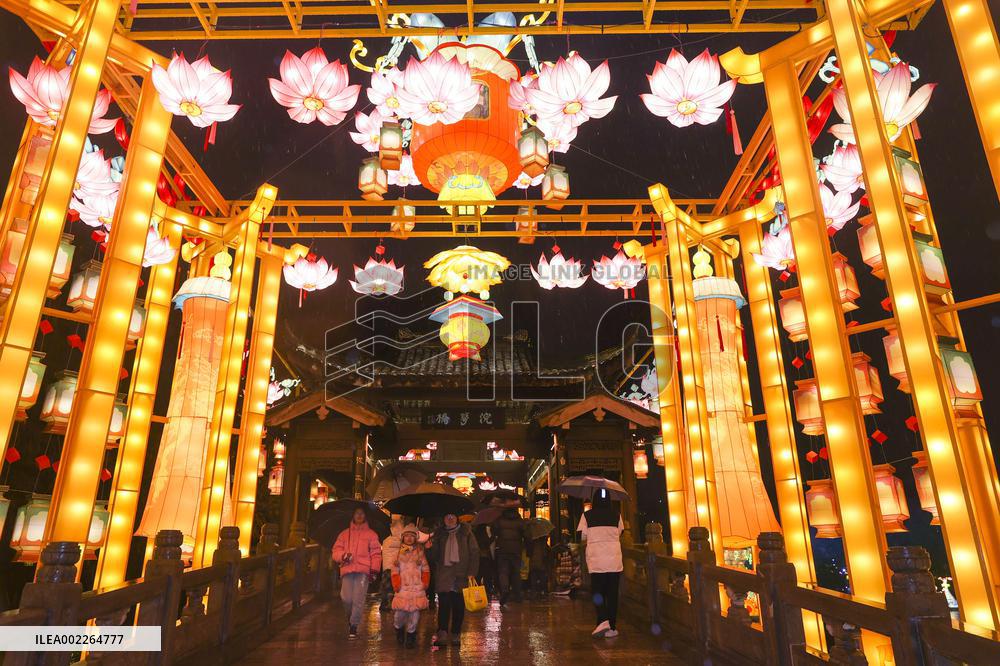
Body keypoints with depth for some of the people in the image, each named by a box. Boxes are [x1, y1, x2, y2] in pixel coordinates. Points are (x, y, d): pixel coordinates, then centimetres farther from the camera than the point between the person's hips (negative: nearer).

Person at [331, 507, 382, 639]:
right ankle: (350, 617, 22)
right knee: (346, 598, -7)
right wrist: (343, 555, -8)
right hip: (347, 569, 1)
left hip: (363, 570, -1)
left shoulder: (371, 534, 13)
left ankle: (354, 626, 5)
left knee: (358, 599, -7)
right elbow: (336, 550, 13)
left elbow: (376, 552, 8)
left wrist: (374, 568, -4)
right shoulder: (344, 534, 19)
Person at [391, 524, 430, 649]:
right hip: (403, 587, -1)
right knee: (401, 612, -6)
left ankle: (411, 634, 15)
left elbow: (425, 569, 12)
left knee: (415, 611, -4)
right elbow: (395, 571, 7)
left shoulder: (420, 551, 11)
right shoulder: (398, 552, 9)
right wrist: (396, 585, -3)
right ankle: (399, 629, 25)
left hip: (417, 587, 1)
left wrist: (425, 583, 2)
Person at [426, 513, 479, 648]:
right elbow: (434, 557, 11)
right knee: (443, 604, -8)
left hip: (461, 575, -1)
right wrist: (430, 548, -10)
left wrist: (472, 572, -6)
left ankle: (456, 634, 15)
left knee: (459, 605, 3)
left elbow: (474, 552, 3)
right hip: (443, 575, 1)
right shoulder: (439, 534, 13)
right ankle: (442, 634, -8)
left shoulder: (466, 532, 8)